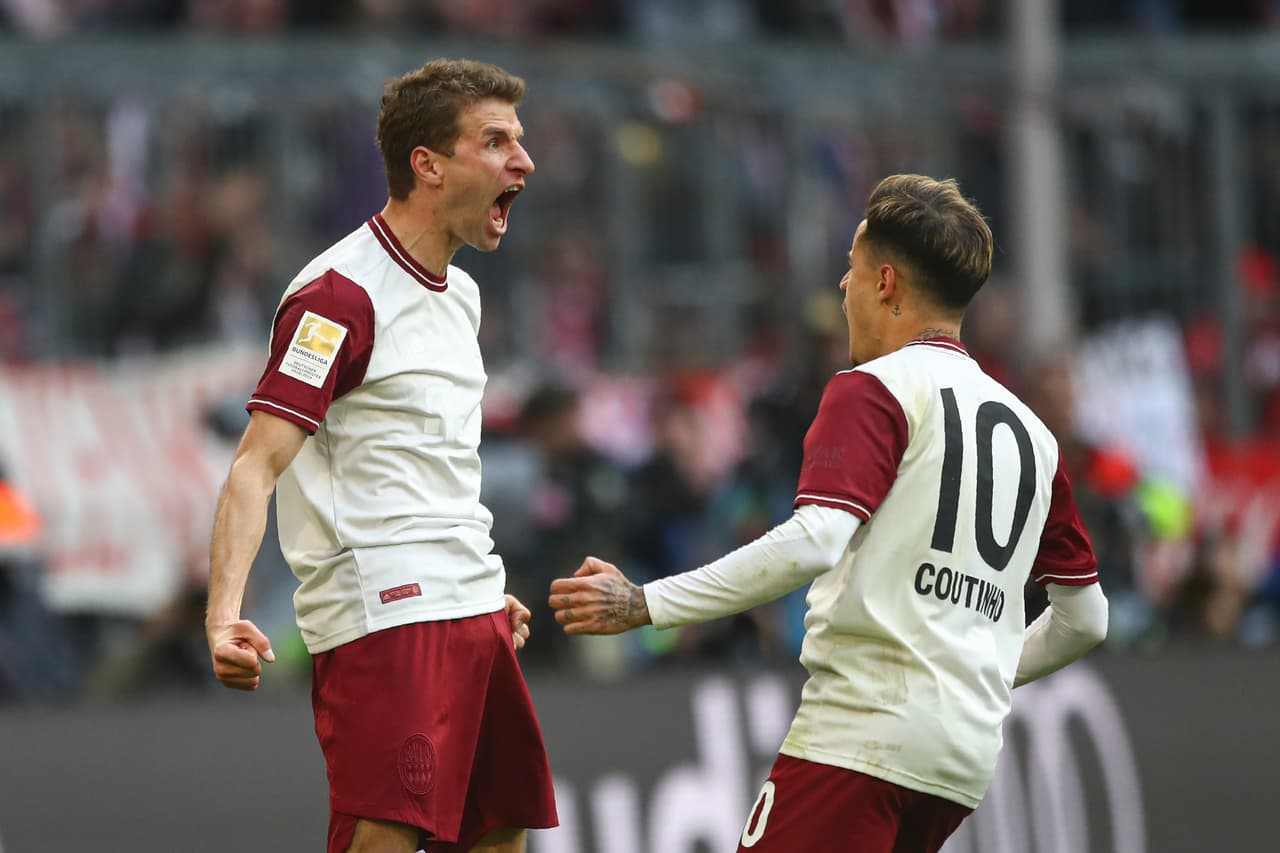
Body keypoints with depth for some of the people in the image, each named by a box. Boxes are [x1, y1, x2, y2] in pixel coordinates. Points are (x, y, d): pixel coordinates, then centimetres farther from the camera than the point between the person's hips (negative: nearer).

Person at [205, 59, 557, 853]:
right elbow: (257, 466, -17)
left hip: (469, 611, 9)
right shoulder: (341, 295, -11)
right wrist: (225, 616, -30)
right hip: (384, 616, -9)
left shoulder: (460, 295, 17)